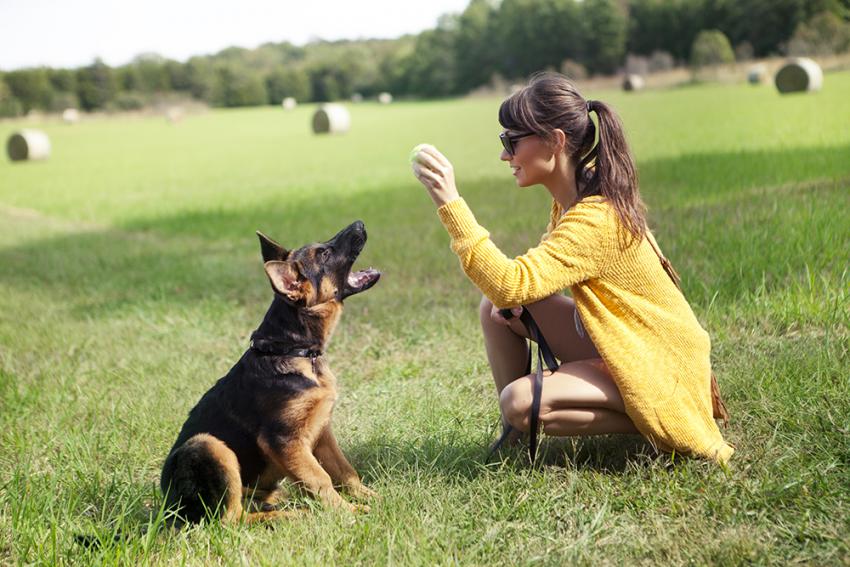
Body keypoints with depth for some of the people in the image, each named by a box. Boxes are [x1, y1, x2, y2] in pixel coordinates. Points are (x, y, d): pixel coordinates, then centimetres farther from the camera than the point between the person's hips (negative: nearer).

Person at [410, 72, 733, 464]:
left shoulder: (595, 219, -29)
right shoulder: (573, 197, 0)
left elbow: (511, 285, -39)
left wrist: (450, 203, -39)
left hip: (659, 371, -9)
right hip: (618, 343, 9)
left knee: (519, 403, -23)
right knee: (497, 308, 0)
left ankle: (651, 424, -7)